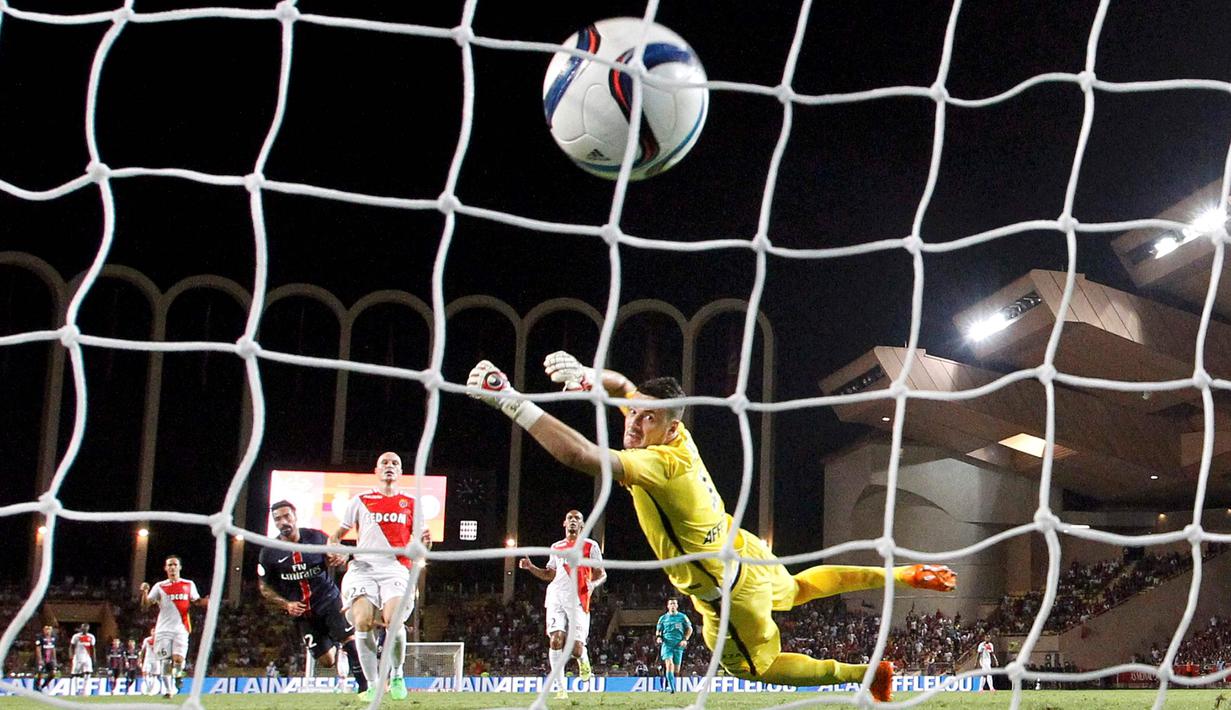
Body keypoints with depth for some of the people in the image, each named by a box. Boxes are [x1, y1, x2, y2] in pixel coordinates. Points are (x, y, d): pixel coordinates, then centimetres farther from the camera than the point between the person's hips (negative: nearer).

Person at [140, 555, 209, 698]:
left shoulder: (189, 585, 11)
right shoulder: (160, 586, 8)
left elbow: (197, 601, 17)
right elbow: (145, 605, 4)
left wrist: (209, 600, -3)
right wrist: (145, 592, -15)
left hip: (181, 628, 0)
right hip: (163, 629, 0)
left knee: (178, 658, -13)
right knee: (165, 660, -2)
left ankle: (176, 678, 16)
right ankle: (167, 688, 9)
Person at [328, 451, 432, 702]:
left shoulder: (410, 504, 18)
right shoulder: (360, 501, 17)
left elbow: (420, 548, 18)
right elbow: (337, 534, 21)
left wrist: (425, 541, -6)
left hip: (395, 568, 0)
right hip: (363, 567, 0)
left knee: (393, 621, -24)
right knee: (363, 622, -21)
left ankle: (397, 674, 0)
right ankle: (372, 684, -9)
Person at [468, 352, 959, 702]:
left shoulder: (662, 463, -39)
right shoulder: (675, 433, -15)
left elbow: (583, 455, -52)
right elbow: (623, 386, 1)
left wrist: (511, 401, -55)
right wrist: (587, 375, -21)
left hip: (725, 591, -8)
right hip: (743, 553, 8)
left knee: (755, 666, 18)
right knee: (798, 587, 36)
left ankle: (867, 673, 21)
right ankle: (903, 576, 43)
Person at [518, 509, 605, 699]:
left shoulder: (590, 546, 9)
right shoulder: (556, 547, 22)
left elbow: (601, 574, 6)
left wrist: (593, 583, -17)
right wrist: (530, 567, 13)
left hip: (578, 600, -3)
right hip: (556, 598, 3)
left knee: (576, 648, -9)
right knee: (556, 639, -15)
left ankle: (584, 661, 28)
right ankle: (560, 687, -11)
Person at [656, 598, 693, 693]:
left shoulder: (682, 617, 10)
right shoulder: (663, 618, 12)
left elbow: (689, 629, 13)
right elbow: (658, 630, 19)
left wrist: (685, 639, 0)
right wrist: (658, 637, -3)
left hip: (678, 644, 1)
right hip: (667, 643, -1)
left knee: (676, 668, 1)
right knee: (669, 664, -21)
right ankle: (672, 687, -27)